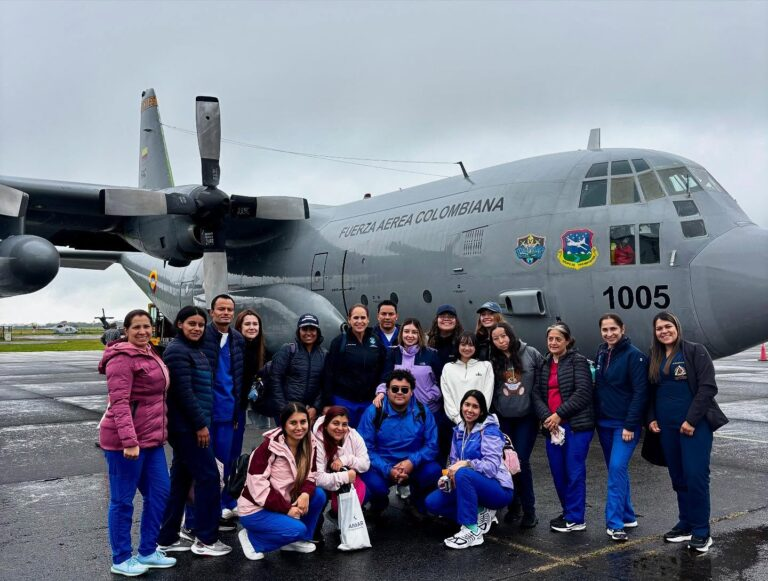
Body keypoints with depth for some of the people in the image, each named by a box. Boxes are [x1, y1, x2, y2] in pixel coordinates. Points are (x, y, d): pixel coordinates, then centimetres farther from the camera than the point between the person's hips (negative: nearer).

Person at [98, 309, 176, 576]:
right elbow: (119, 403, -22)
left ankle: (147, 552, 27)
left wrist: (160, 432, 20)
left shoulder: (149, 354, 13)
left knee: (159, 493, 13)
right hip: (125, 441, -9)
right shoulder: (122, 359, -15)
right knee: (123, 500, 3)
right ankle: (121, 560, 17)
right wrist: (129, 442, -27)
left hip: (151, 438, 9)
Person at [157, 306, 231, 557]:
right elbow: (183, 392, -20)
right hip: (188, 426, -10)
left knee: (181, 479, 13)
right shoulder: (177, 350, -14)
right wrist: (200, 424, -18)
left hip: (189, 425, 10)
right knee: (208, 477, -5)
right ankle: (205, 539, 3)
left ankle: (168, 537, 20)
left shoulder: (195, 349, 17)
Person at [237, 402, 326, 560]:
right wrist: (286, 509, -24)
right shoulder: (269, 446, -22)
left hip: (284, 502, 7)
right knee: (298, 529, -24)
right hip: (255, 509, -6)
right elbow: (257, 485, -24)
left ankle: (296, 540, 5)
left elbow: (310, 475, 1)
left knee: (319, 495, -12)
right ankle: (251, 538, -2)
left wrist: (306, 494, -22)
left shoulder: (309, 445, -4)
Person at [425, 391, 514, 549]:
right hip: (474, 486, 7)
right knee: (432, 502, -7)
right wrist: (450, 474, -15)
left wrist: (466, 464, -35)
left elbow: (492, 465, -23)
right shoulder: (458, 431, 7)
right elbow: (454, 461, 7)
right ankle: (480, 515, 2)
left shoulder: (489, 430, -13)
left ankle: (472, 531, -25)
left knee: (463, 474, -36)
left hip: (498, 489, -7)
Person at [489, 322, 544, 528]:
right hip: (503, 418, 3)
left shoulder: (530, 354, -5)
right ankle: (514, 503, 24)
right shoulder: (493, 361, 1)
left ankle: (529, 509, 7)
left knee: (521, 461, -6)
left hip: (527, 417, -3)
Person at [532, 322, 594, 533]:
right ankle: (569, 513, 25)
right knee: (558, 472, 9)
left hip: (576, 425, -6)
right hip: (553, 426, 6)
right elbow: (537, 394, 7)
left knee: (574, 471, -2)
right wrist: (547, 417, -10)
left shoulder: (578, 361, -3)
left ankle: (575, 518, 8)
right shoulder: (545, 364, 14)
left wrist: (559, 414, -14)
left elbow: (582, 393, -12)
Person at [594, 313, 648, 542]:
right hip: (604, 422, 7)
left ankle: (615, 522, -10)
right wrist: (595, 418, 9)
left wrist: (630, 425, -18)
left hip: (625, 424, -7)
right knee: (616, 470, 13)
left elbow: (640, 392, -15)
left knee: (617, 468, -14)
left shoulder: (634, 355, -11)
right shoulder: (601, 353, 9)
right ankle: (627, 516, 24)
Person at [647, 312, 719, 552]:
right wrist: (651, 419, 5)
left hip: (695, 424, -5)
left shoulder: (695, 351, -4)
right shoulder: (654, 358, 12)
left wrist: (692, 420, -16)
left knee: (695, 476, -7)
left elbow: (708, 387, -11)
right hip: (666, 426, 5)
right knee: (678, 478, 10)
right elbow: (651, 392, 18)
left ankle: (702, 532, 3)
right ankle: (686, 524, 21)